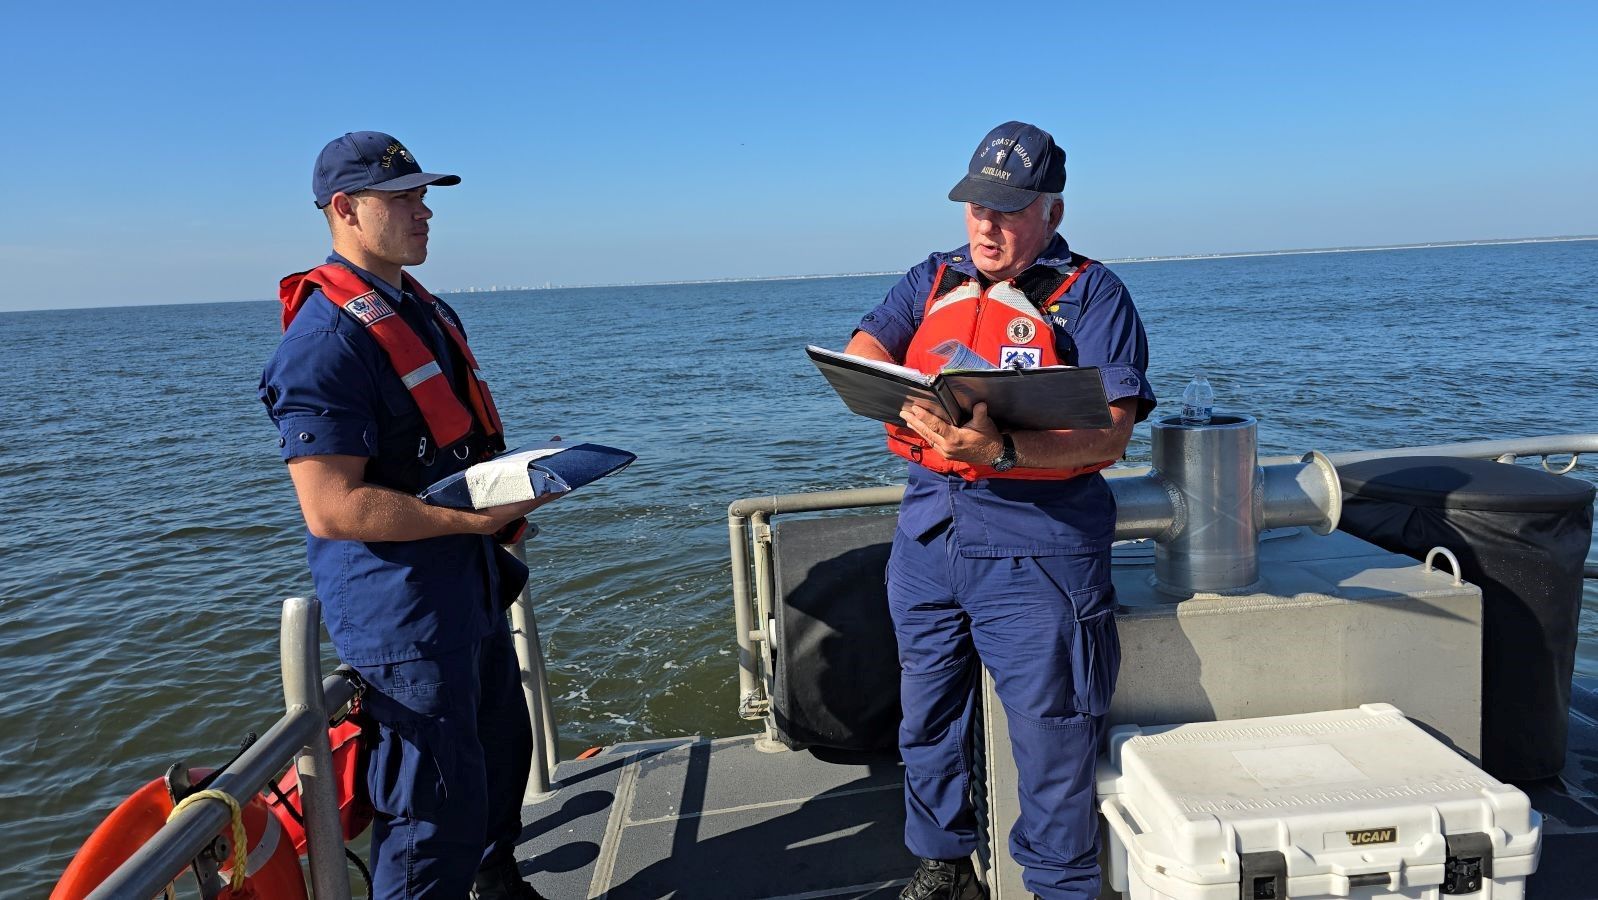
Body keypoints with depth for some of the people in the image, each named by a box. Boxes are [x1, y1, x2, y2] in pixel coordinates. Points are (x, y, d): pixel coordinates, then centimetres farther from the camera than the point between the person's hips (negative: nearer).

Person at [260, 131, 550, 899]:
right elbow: (330, 508, -26)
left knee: (502, 756, 26)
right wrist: (475, 517, -24)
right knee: (437, 811, 0)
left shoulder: (429, 311, 11)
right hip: (402, 611, -10)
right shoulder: (328, 335, -20)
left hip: (470, 587, 10)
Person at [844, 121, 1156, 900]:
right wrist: (910, 397, -21)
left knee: (1050, 729, 3)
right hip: (927, 532, 5)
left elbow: (1110, 431, -14)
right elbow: (859, 356, 0)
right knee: (927, 711, 16)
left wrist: (1002, 449, -30)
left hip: (1037, 547, -5)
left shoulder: (1091, 294, -3)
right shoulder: (931, 282, 13)